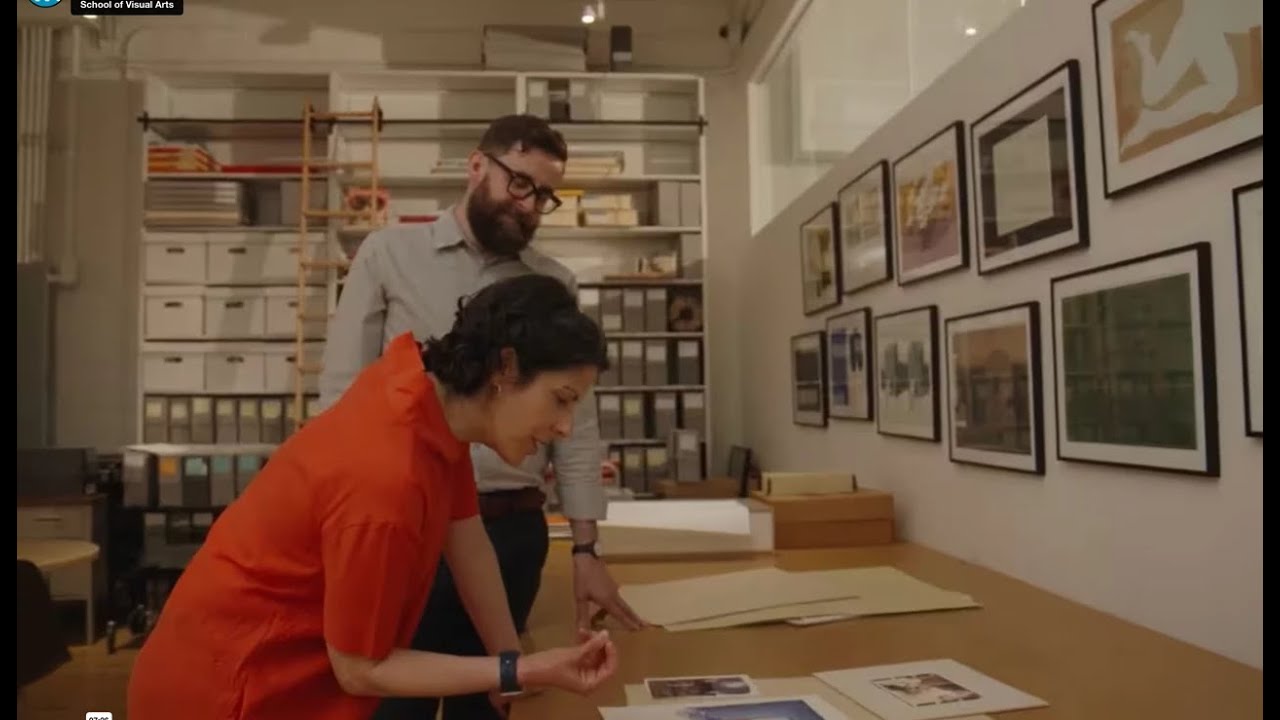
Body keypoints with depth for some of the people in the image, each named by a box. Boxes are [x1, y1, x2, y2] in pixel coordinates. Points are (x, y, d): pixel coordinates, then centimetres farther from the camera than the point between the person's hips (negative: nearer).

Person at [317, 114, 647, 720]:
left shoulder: (555, 286, 5)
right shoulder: (390, 253, 0)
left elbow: (575, 421, 5)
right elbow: (341, 393, -2)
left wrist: (585, 548, 2)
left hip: (513, 531, 2)